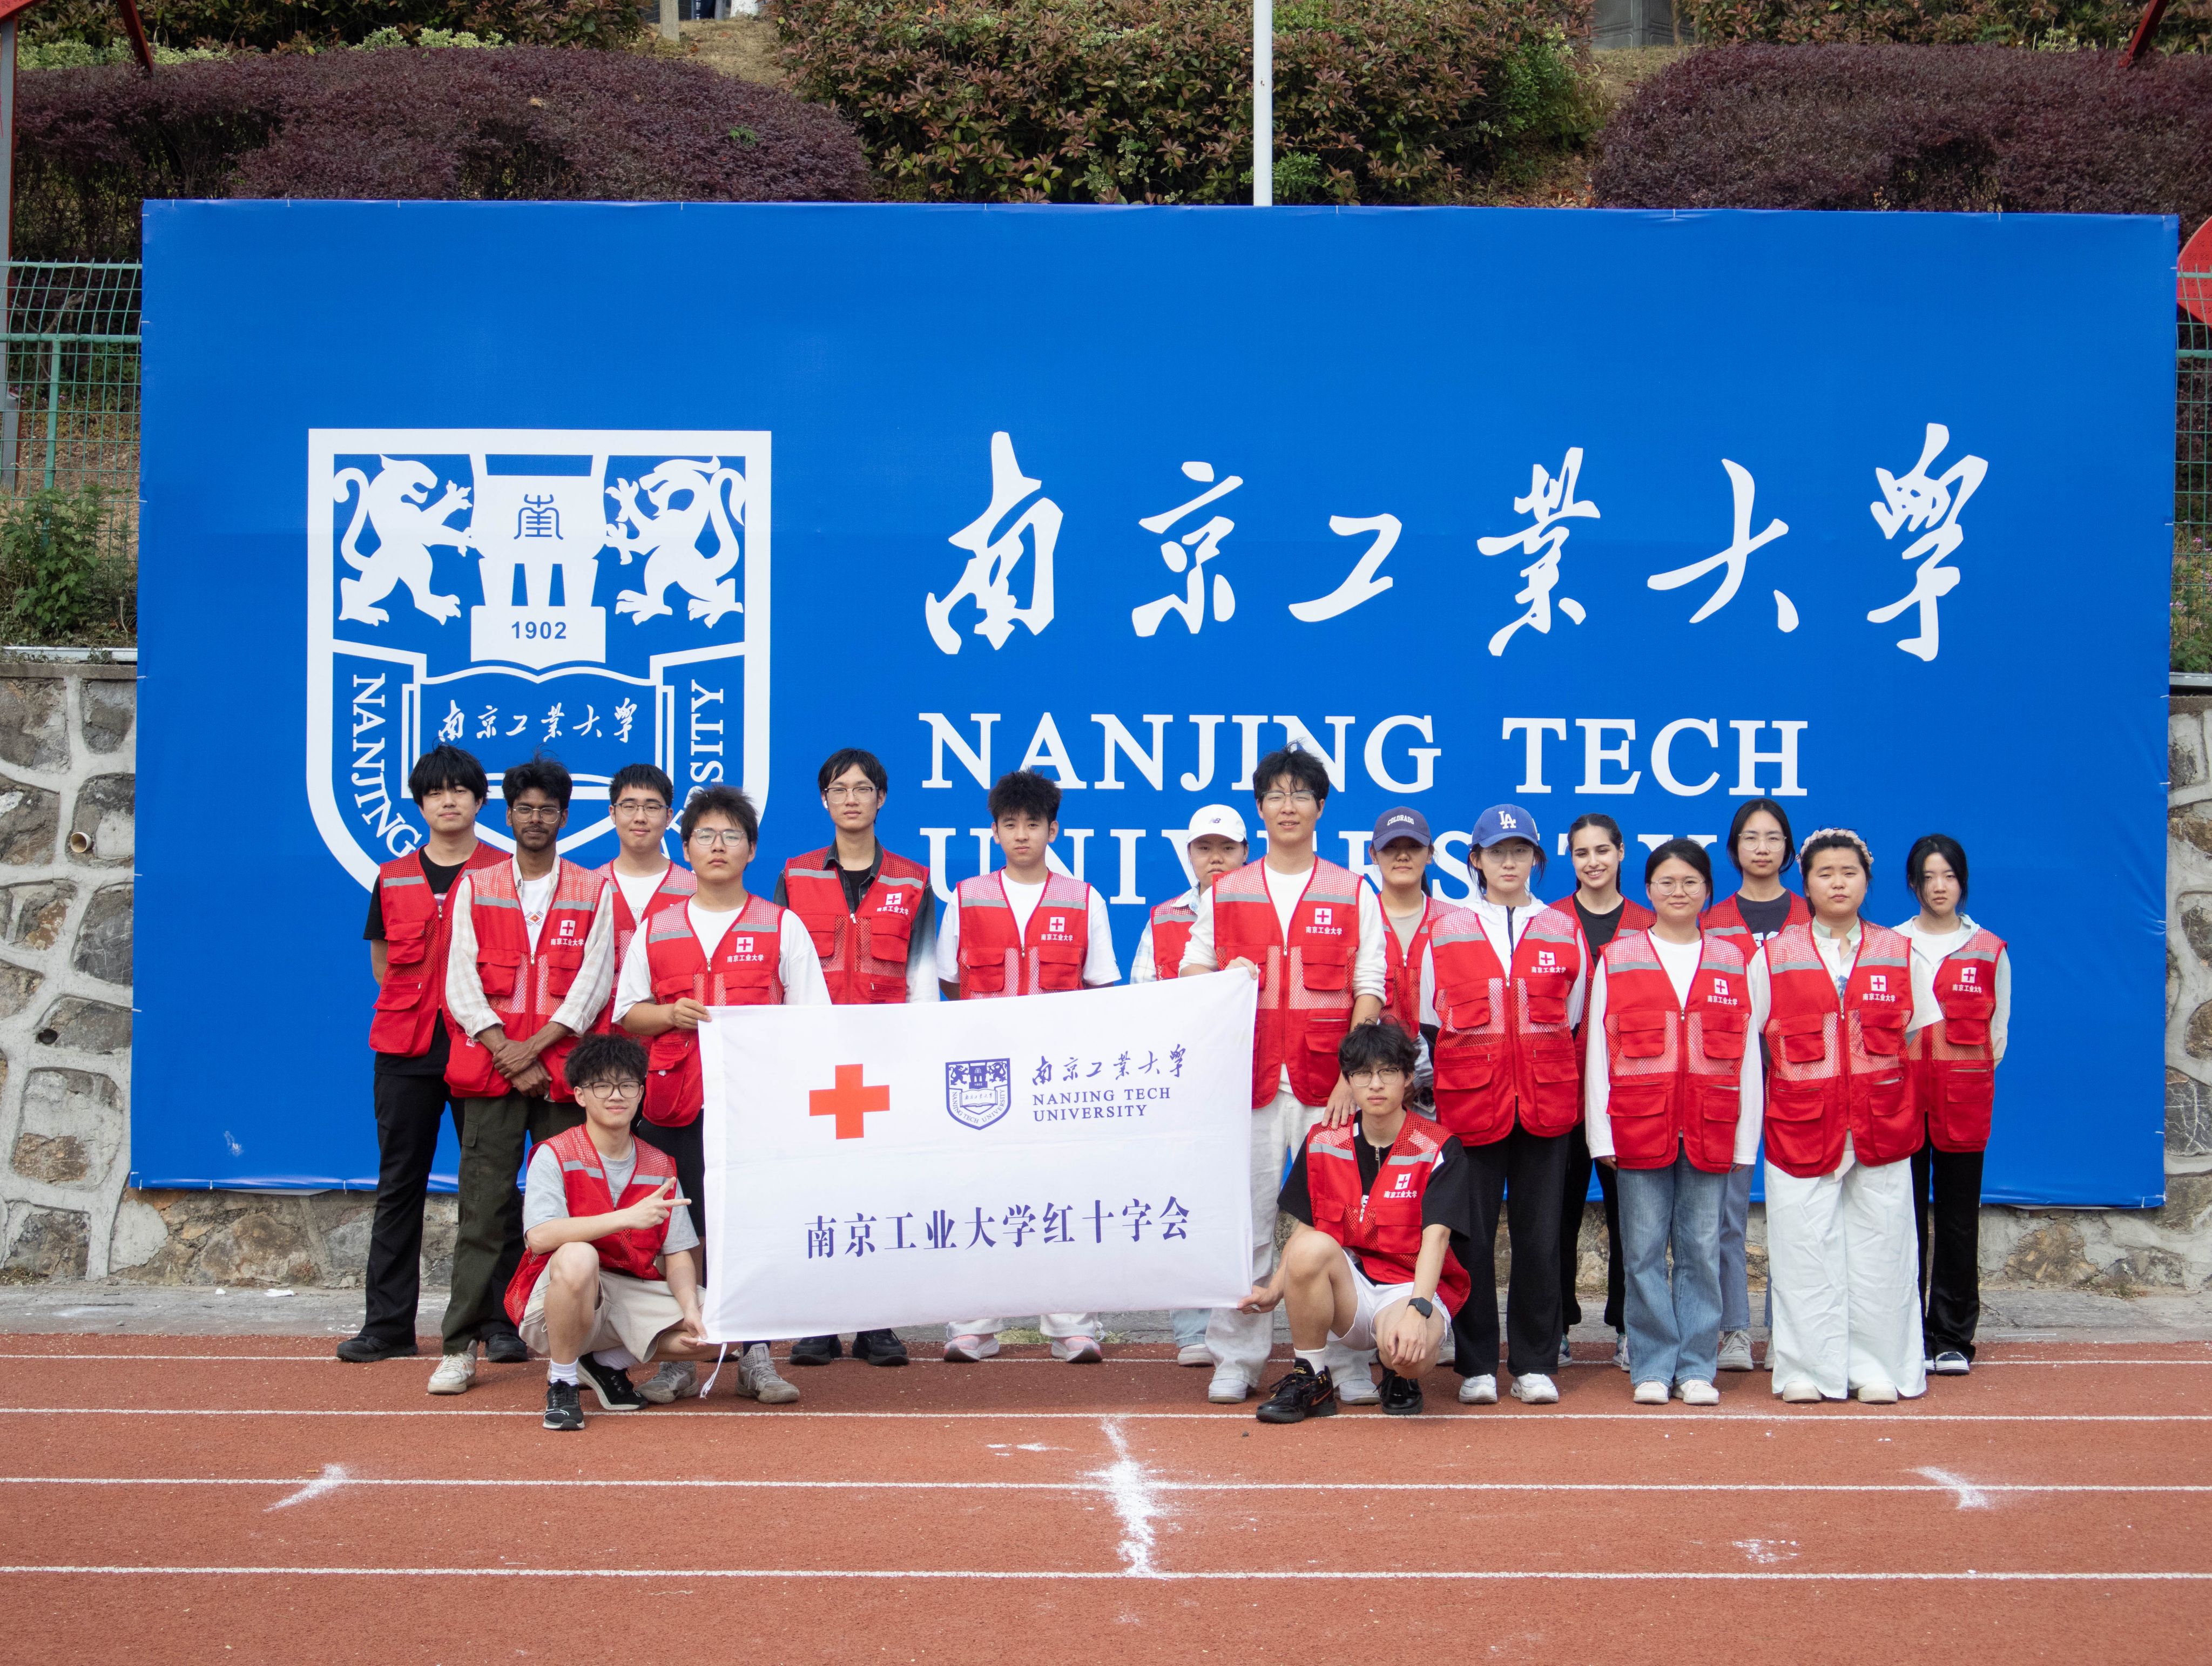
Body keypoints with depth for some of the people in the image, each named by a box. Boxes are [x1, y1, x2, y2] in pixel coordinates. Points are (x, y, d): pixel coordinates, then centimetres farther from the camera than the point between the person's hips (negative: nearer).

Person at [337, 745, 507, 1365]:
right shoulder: (392, 879, 12)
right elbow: (383, 964, 20)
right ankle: (387, 1325, 10)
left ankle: (499, 1324, 2)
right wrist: (423, 1000, 7)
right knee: (399, 1183, 5)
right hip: (404, 1049, 3)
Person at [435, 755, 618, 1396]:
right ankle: (462, 1345, -1)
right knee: (485, 1208, -3)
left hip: (563, 1068, 0)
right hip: (489, 1066, 0)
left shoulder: (593, 891, 10)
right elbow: (461, 981, 5)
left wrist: (536, 1046, -9)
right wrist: (504, 1048, -8)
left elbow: (594, 981, 1)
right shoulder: (474, 887, 12)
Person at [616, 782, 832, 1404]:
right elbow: (627, 1011, 12)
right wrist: (671, 1014, -6)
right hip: (675, 1102, 1)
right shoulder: (656, 929, 13)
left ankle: (756, 1358, 5)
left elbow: (811, 1018, 7)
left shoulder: (783, 927, 9)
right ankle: (679, 1359, 11)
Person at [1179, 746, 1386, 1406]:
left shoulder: (1354, 894, 8)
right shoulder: (1223, 894, 11)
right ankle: (1236, 1359, 8)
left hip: (1328, 1082, -1)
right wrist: (1226, 977, -9)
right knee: (1244, 1219, 1)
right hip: (1248, 1078, 1)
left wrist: (1352, 1075, -6)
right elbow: (1188, 976, 14)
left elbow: (1368, 992, 4)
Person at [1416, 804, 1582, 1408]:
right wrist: (1428, 1099, 6)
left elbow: (1575, 1026, 14)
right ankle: (1476, 1365, 10)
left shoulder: (1564, 932, 10)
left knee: (1540, 1238, 4)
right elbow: (1428, 1027, 10)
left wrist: (1572, 1098, 9)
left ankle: (1535, 1364, 13)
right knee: (1472, 1237, 0)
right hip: (1469, 1103, -1)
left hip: (1546, 1104, 1)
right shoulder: (1446, 933, 7)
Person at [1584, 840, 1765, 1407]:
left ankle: (1696, 1366, 12)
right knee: (1645, 1250, 1)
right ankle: (1653, 1366, 10)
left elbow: (1747, 1056, 8)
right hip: (1639, 1127, -1)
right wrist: (1602, 1133, -3)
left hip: (1708, 1131, 1)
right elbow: (1597, 1051, 4)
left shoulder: (1732, 962, 10)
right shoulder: (1617, 960, 6)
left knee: (1702, 1249, 3)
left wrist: (1745, 1138, 2)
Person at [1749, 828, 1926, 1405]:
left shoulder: (1899, 953, 9)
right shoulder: (1774, 955, 6)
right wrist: (1796, 1082, 5)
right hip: (1800, 1122, -1)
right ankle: (1807, 1367, 8)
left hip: (1881, 1124, 1)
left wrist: (1891, 1095, 8)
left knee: (1878, 1244, 2)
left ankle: (1877, 1367, 11)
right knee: (1804, 1247, -1)